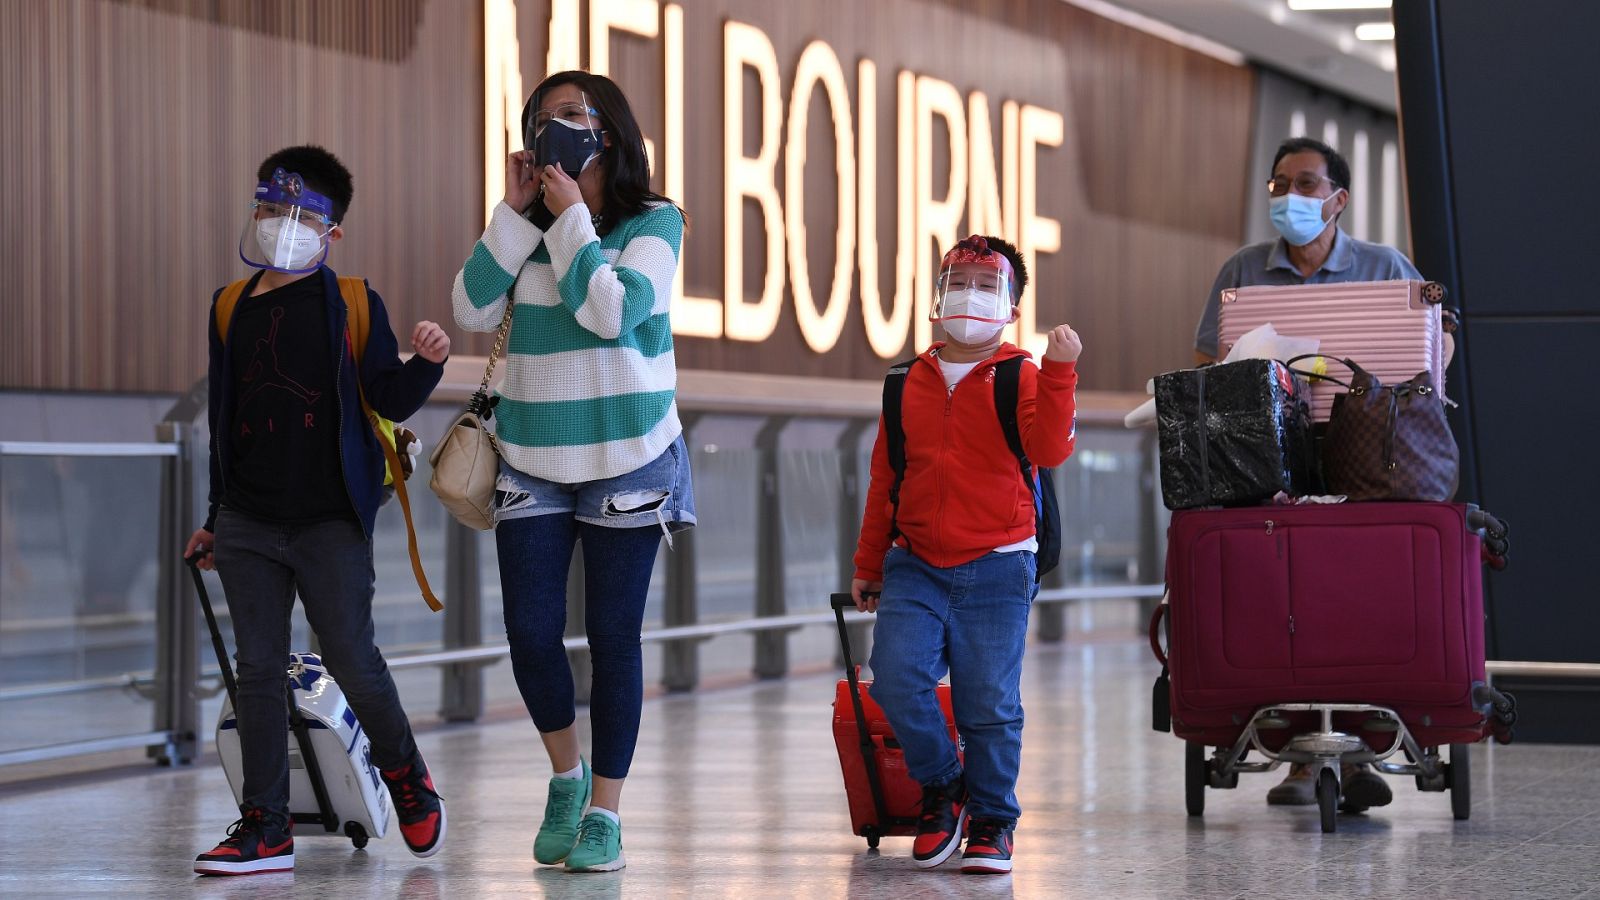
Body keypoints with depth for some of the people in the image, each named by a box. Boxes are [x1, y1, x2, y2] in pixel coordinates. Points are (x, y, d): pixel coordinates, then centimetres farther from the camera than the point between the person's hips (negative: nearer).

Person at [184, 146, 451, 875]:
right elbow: (223, 422, 17)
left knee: (352, 661, -4)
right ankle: (266, 827, 5)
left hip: (329, 522, -4)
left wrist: (428, 362, -22)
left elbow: (390, 399, -1)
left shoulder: (352, 304, 1)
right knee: (259, 669, 2)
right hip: (248, 526, 4)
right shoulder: (231, 307, 12)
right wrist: (215, 519, 19)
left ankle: (404, 773, 23)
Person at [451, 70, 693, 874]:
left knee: (612, 637, 0)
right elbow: (473, 310, -6)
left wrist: (571, 218, -13)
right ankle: (566, 776, 21)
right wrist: (515, 213, -9)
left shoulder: (653, 222, -4)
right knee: (530, 632, -4)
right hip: (532, 462, 3)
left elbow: (614, 310, -19)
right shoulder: (526, 229, 6)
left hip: (625, 463, -3)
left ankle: (604, 813, 8)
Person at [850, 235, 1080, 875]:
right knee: (895, 681, -12)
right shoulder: (908, 385, 10)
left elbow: (1048, 450, -18)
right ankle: (941, 786, 12)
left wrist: (1059, 372, -26)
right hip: (915, 567, 3)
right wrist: (868, 565, 18)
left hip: (996, 568, -3)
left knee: (989, 703, -2)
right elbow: (884, 479, 16)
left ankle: (992, 820, 15)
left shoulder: (1021, 379, 1)